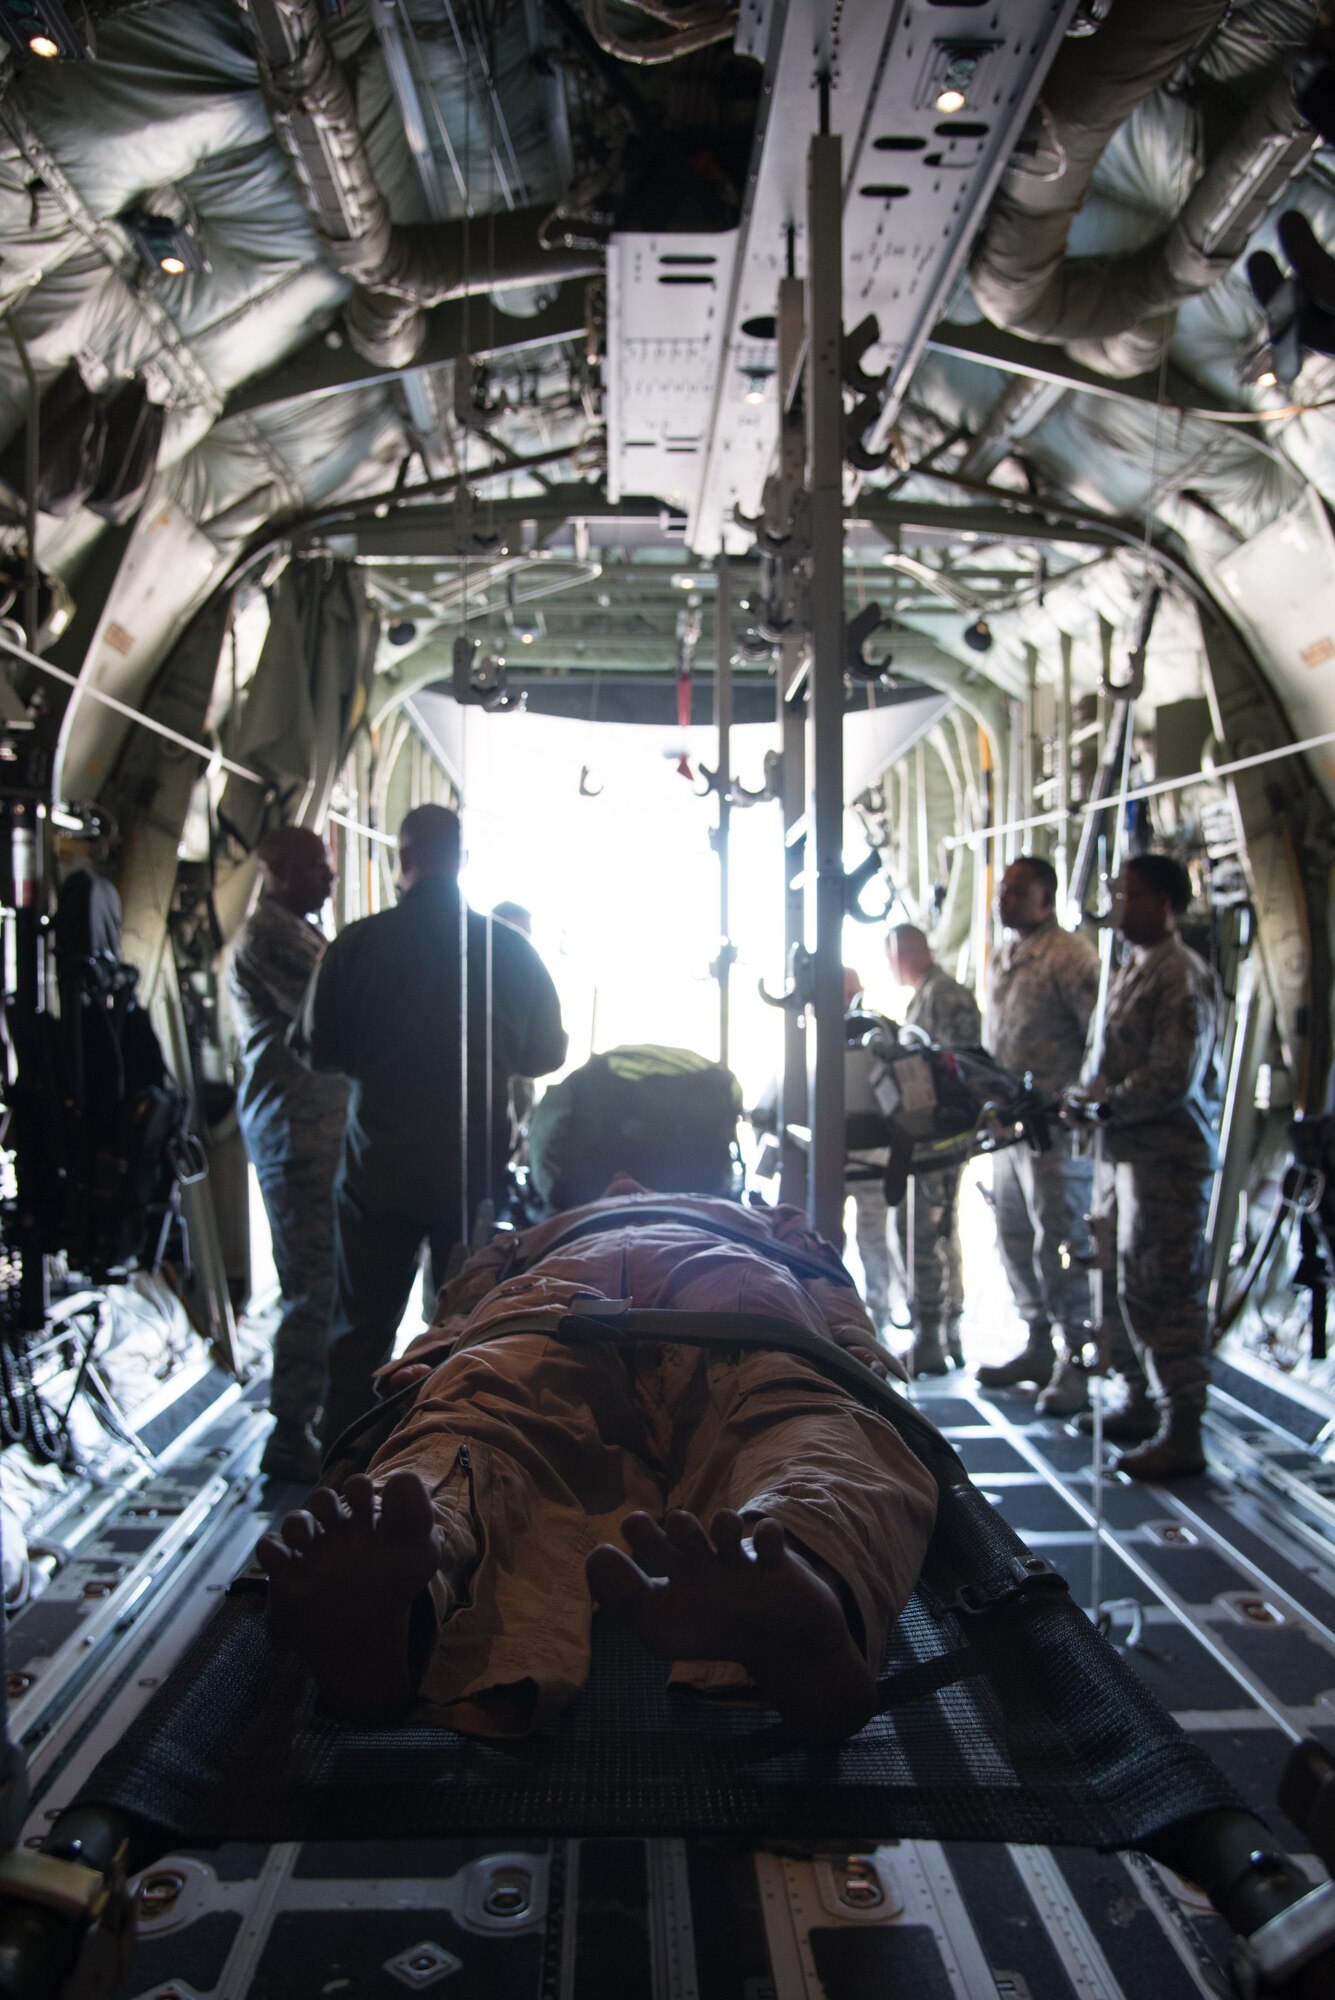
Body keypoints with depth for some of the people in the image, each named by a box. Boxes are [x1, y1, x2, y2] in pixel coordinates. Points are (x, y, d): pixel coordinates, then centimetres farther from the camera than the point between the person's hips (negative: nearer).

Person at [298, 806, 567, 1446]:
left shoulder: (358, 943, -8)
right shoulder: (512, 949, -3)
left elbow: (318, 1049, 0)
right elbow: (547, 1054, 6)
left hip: (379, 1168, -1)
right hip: (477, 1170, 1)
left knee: (360, 1330, 9)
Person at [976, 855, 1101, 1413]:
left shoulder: (1071, 956, -11)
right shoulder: (1001, 961, 16)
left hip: (1055, 1126, -9)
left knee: (1060, 1242, -6)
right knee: (1016, 1239, 15)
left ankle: (1077, 1362, 4)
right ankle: (1038, 1348, 27)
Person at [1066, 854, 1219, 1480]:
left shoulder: (1180, 975, -15)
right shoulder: (1133, 970, 16)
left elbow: (1174, 1078, -22)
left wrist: (1104, 1105, -15)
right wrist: (1091, 1095, 6)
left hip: (1171, 1153, -10)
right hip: (1136, 1150, 10)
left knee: (1167, 1290, -5)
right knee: (1135, 1284, 17)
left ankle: (1182, 1435, 2)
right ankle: (1143, 1403, 31)